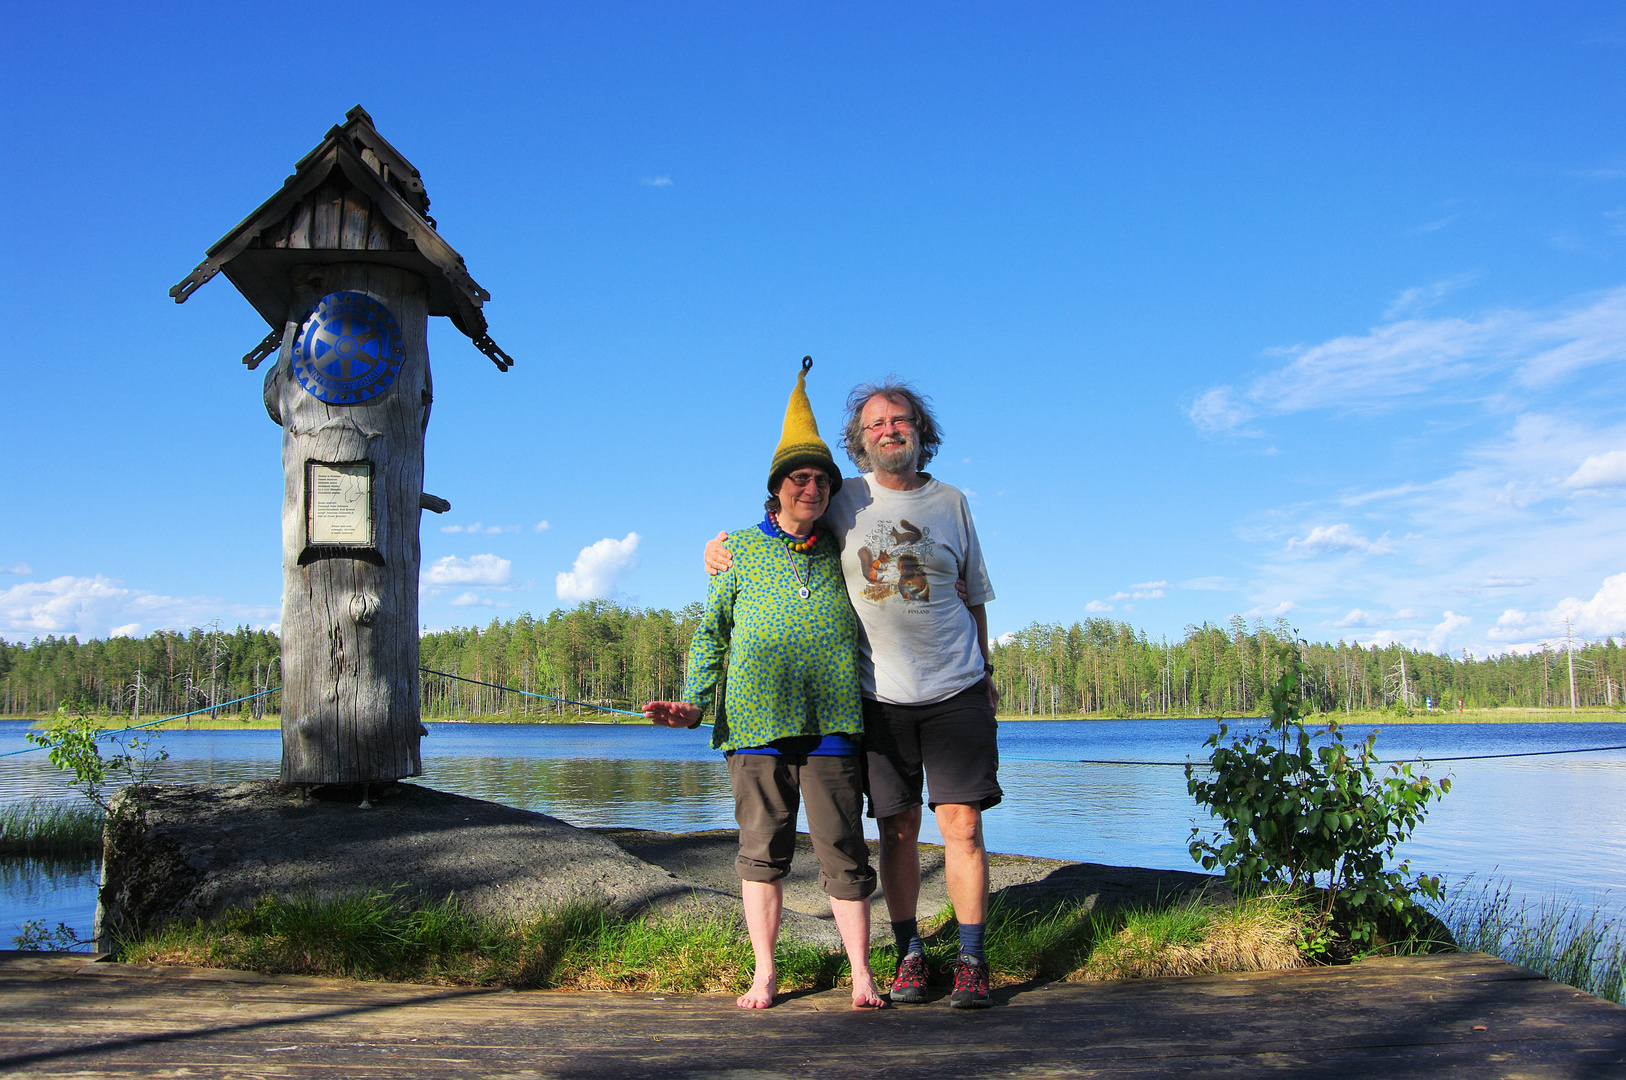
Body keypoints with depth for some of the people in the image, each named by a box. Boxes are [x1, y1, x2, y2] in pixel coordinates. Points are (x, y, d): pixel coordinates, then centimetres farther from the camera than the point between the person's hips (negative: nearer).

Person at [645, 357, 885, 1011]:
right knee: (763, 850, 5)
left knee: (843, 849, -1)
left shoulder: (842, 554, 13)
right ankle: (764, 973, 17)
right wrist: (695, 702, -1)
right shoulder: (740, 552, 9)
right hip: (756, 723, 0)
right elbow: (711, 633, 10)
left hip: (832, 725, 1)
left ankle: (861, 973, 9)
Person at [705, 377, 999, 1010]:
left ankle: (972, 961, 3)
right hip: (879, 696, 0)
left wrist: (985, 672, 16)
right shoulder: (843, 501, 4)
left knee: (962, 824, -5)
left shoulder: (951, 502, 8)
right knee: (897, 829, 4)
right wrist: (721, 547, -2)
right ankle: (909, 956, 17)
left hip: (955, 691, 0)